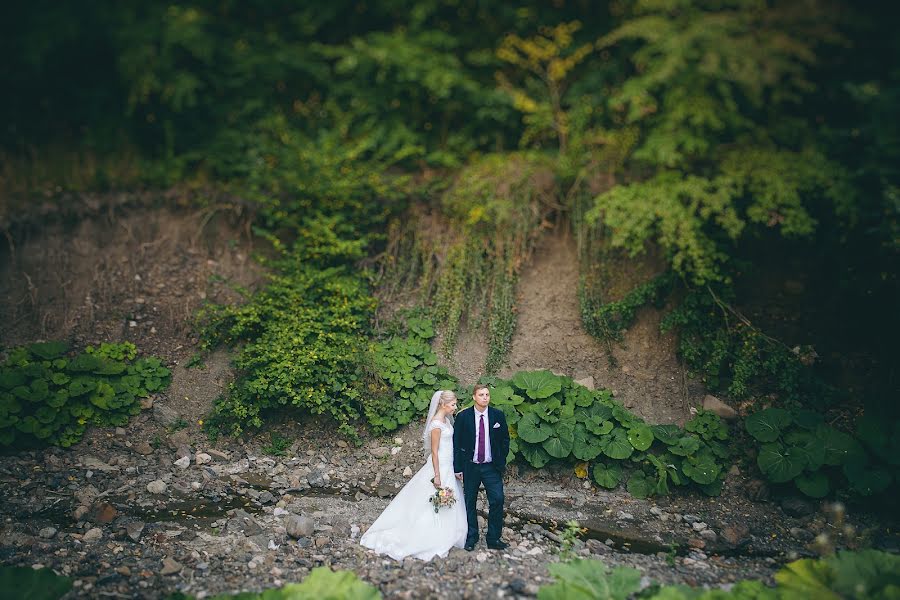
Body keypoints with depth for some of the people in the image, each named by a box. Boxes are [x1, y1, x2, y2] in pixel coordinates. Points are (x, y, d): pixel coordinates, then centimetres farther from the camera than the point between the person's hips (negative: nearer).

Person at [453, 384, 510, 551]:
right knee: (469, 503, 8)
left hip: (492, 467, 1)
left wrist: (501, 461, 3)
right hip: (470, 467, 0)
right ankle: (471, 538, 22)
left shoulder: (498, 416, -1)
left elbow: (505, 440, 8)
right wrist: (458, 468, -4)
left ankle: (494, 539, 7)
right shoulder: (463, 416, -5)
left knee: (497, 500, -6)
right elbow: (457, 443, -2)